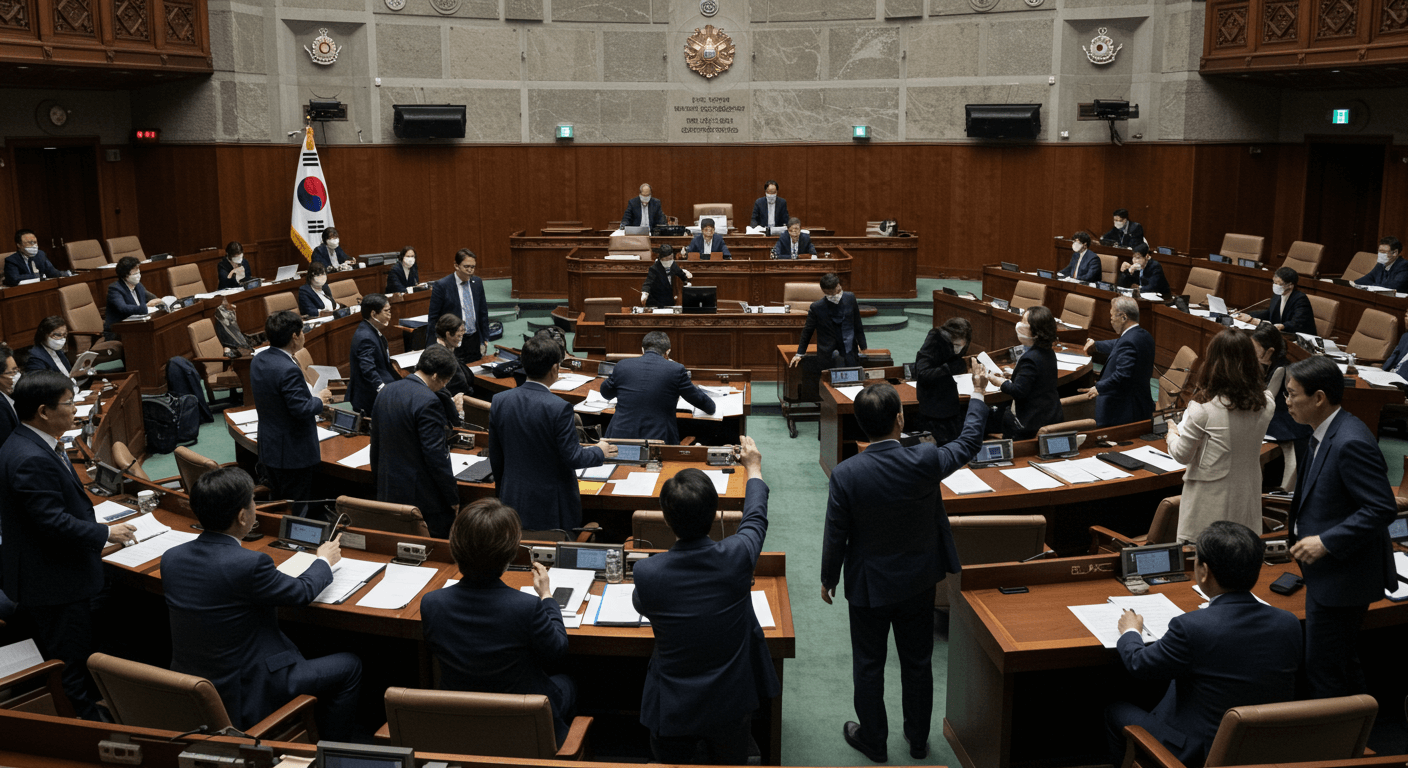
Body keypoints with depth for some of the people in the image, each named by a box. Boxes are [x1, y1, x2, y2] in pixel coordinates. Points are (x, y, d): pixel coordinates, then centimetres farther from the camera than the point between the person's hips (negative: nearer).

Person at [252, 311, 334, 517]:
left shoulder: (258, 360, 2)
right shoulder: (289, 370, -27)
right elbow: (301, 409, -26)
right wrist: (320, 400, -7)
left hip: (269, 446, 9)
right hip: (293, 451, -9)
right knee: (297, 509, 3)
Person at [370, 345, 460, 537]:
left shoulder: (385, 392, 7)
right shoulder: (428, 401, -19)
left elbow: (375, 441, 15)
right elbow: (435, 455, -20)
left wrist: (379, 477, 26)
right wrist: (453, 497, -13)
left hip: (388, 491, 8)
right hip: (424, 496, -8)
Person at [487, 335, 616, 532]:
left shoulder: (500, 401, -4)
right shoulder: (559, 408, -20)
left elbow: (495, 457, 5)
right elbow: (573, 458, -15)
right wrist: (600, 451, 4)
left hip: (513, 502, 5)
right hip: (553, 506, -5)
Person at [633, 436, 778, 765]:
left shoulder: (646, 573, -22)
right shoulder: (737, 556, -21)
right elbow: (755, 518, 3)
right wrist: (754, 470, 22)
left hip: (672, 710, -1)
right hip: (731, 707, 1)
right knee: (728, 763, 25)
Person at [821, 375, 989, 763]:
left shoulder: (846, 474, -24)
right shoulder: (925, 461, -21)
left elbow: (835, 536, -14)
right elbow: (969, 443, -1)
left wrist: (828, 578, 4)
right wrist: (978, 393, 14)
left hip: (869, 586, -2)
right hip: (919, 582, 2)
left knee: (868, 666, 17)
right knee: (918, 663, 20)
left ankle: (873, 740, 33)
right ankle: (918, 740, 37)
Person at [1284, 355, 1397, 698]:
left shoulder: (1351, 443, -26)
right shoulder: (1326, 434, 5)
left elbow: (1381, 509, -27)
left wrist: (1325, 542, -25)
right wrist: (1301, 514, 9)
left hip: (1343, 577, -10)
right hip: (1328, 573, 10)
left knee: (1323, 672, 0)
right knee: (1343, 664, 24)